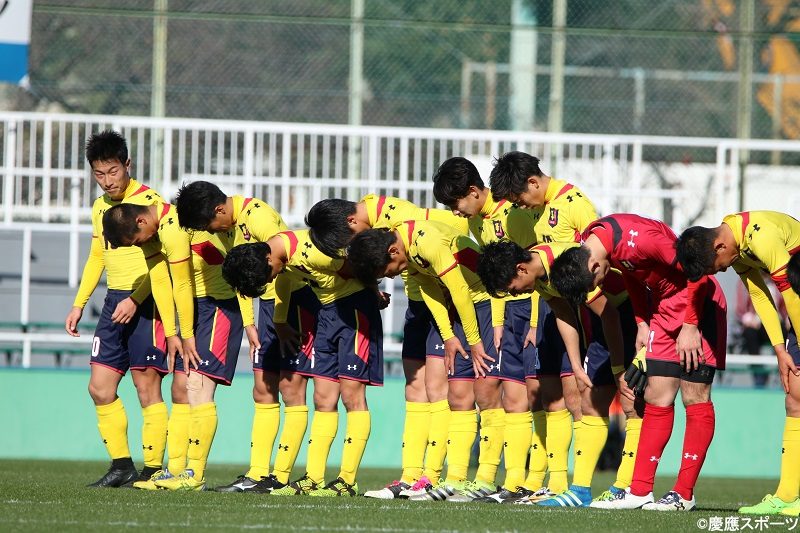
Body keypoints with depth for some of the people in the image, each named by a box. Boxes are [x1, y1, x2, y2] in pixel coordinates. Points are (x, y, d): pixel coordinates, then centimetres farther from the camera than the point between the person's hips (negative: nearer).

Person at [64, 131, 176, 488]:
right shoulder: (100, 207, 15)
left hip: (145, 302, -8)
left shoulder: (149, 202, -10)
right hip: (114, 302, 8)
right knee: (100, 387, 2)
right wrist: (79, 304, 21)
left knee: (146, 385, -8)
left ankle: (152, 469, -4)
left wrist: (134, 300, -22)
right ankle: (121, 465, 10)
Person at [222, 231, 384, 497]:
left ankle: (348, 481, -8)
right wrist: (280, 325, 24)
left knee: (351, 394, -9)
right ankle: (313, 479, 6)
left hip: (356, 303, -9)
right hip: (328, 309, 9)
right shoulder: (283, 260, -2)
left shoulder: (310, 252, -28)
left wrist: (375, 295, -1)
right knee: (323, 398, 6)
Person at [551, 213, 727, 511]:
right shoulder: (590, 239, -6)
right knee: (657, 398, 5)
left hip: (698, 304, -8)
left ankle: (684, 495, -3)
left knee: (695, 397, -5)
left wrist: (690, 327, -18)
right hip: (663, 306, 8)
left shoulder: (638, 239, -31)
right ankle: (639, 491, 4)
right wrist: (642, 324, 7)